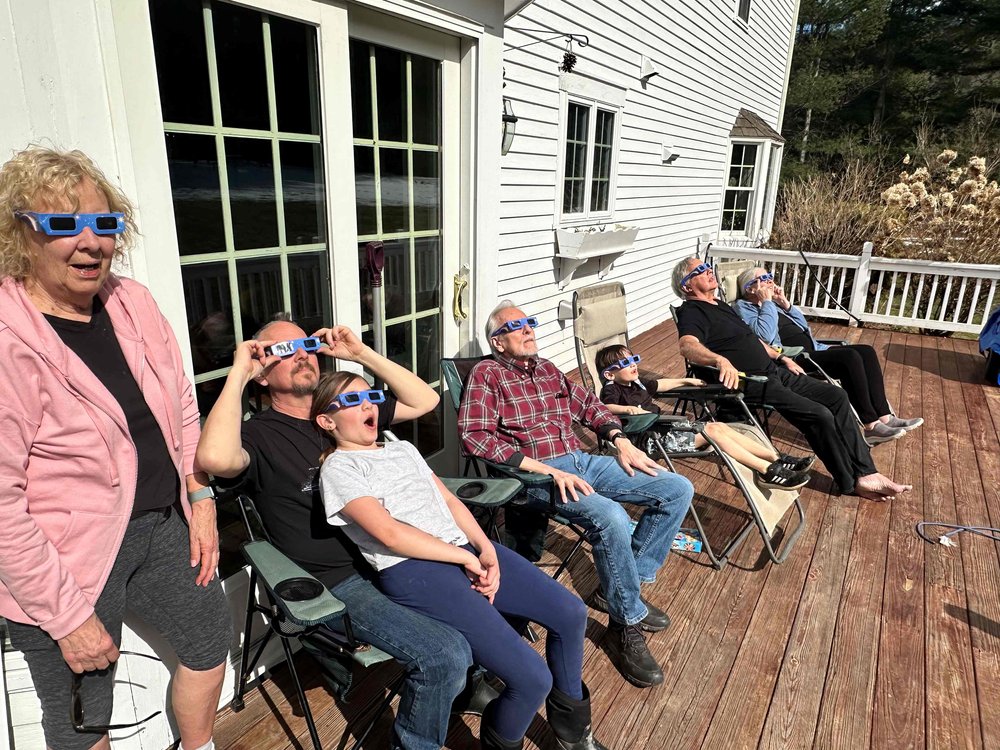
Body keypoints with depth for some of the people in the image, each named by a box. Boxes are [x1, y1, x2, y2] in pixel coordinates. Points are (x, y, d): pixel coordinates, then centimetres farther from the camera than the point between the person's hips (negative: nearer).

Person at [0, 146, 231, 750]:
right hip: (69, 559, -6)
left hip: (165, 525, 7)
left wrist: (200, 498, 2)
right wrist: (67, 616, -17)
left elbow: (183, 411, 8)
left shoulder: (135, 303, -2)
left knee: (212, 637, 22)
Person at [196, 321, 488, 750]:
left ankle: (472, 682, 30)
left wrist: (361, 354, 1)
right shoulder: (260, 435, -8)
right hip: (337, 585, -7)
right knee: (445, 655, -23)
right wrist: (238, 375, -20)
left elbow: (425, 401, 8)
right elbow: (216, 458, -32)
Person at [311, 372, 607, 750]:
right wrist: (466, 558, -12)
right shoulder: (338, 468, -2)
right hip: (414, 572, -8)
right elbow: (389, 533, -14)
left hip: (466, 549, 8)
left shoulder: (402, 448, 21)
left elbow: (449, 501, 14)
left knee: (571, 613, 1)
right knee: (533, 679, -18)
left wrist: (485, 549, -3)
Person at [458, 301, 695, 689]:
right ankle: (626, 626, -10)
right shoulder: (487, 374, -4)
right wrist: (546, 469, -21)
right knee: (611, 517, -34)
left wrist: (622, 442, 8)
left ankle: (619, 587, 9)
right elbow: (474, 435, -17)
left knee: (678, 490, 0)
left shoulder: (547, 369, 19)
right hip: (535, 473, -8)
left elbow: (588, 404, 27)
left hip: (579, 461, 8)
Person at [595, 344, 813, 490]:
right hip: (652, 438, -10)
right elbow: (606, 407, -29)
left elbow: (659, 384, 37)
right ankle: (767, 471, -21)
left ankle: (776, 458, -6)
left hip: (668, 427, 10)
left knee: (720, 426, -4)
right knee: (712, 431, -19)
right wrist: (628, 409, -44)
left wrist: (686, 381, 43)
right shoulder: (612, 389, -8)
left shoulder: (636, 384, 19)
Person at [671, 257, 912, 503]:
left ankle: (865, 473, 3)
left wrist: (781, 358, 18)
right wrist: (720, 359, -48)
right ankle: (852, 483, 1)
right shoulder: (692, 312, -10)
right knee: (819, 415, -18)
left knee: (836, 396, 0)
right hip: (750, 383, -10)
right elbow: (688, 347, -31)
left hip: (773, 371, 10)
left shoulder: (722, 306, 21)